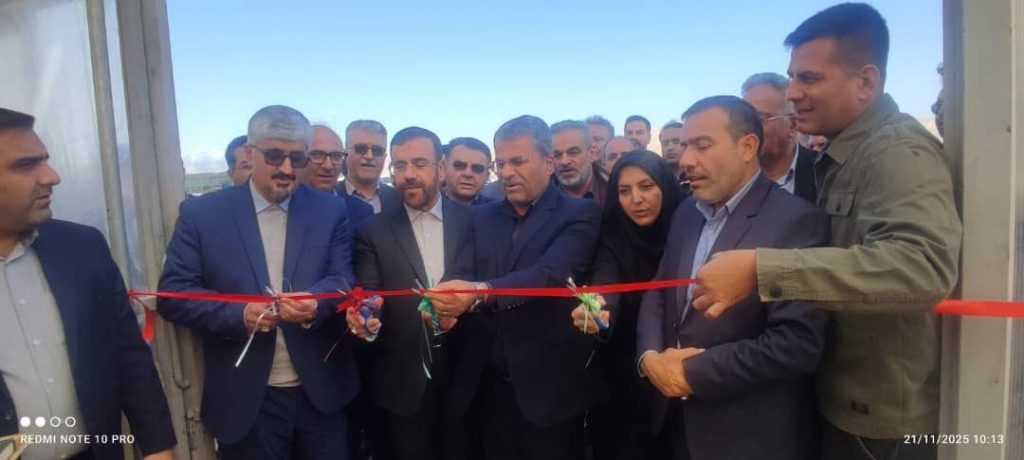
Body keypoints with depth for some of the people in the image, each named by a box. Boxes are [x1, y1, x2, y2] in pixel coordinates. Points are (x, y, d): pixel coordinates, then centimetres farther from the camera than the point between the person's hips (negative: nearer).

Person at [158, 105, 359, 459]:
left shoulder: (330, 210, 1)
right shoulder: (201, 213, -3)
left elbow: (343, 279, -5)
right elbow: (173, 293, -5)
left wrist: (314, 302, -26)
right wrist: (238, 315, -21)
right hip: (245, 399, -1)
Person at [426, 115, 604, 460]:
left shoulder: (579, 215, -7)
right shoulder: (483, 217, 9)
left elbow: (551, 274, -24)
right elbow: (461, 274, -3)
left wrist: (480, 292, -39)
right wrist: (443, 303, -26)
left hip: (549, 385, -4)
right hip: (489, 383, 5)